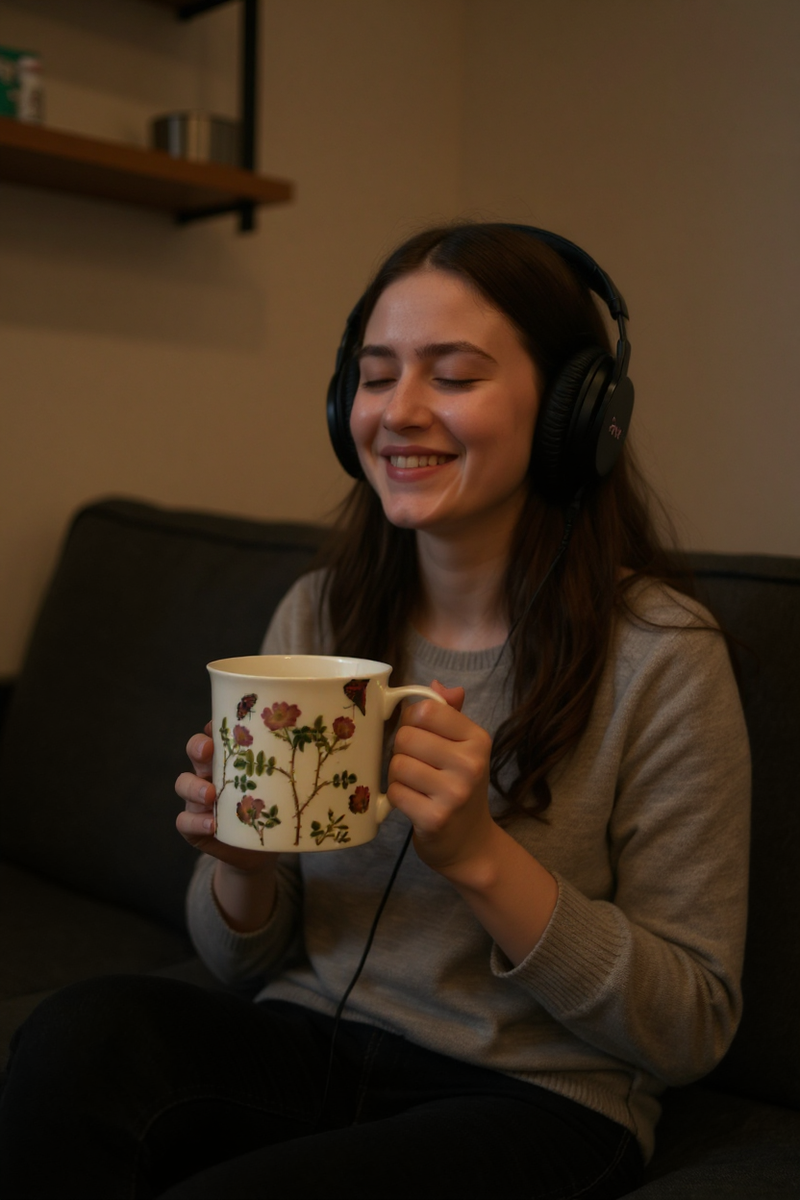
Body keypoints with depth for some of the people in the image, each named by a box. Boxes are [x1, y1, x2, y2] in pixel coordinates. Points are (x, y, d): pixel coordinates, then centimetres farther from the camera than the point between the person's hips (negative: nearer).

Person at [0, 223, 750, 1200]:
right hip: (302, 1047, 4)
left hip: (533, 1099, -3)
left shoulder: (660, 655, -12)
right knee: (89, 1027, -26)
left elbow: (692, 1031, -9)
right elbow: (245, 965, 9)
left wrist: (481, 857, -23)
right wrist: (241, 859, -15)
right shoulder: (314, 616, 2)